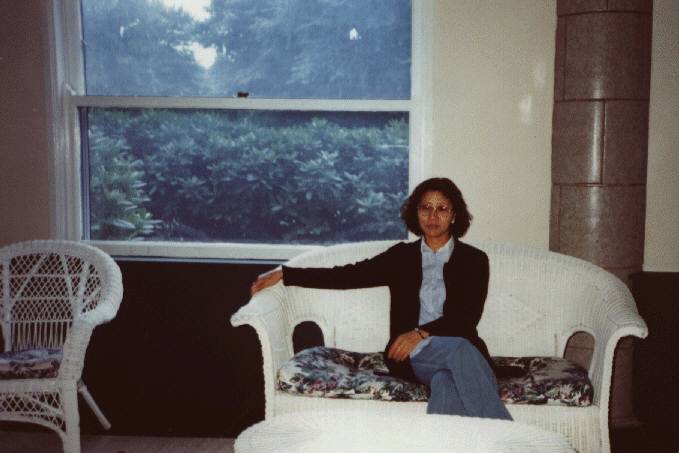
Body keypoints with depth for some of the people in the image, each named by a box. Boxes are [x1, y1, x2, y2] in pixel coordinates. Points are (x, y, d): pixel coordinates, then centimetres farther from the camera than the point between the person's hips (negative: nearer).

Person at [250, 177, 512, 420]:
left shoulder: (474, 260, 12)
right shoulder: (402, 256, 18)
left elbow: (468, 316, 0)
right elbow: (350, 275, 11)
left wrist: (421, 333, -14)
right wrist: (283, 274, 6)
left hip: (458, 347, 0)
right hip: (410, 355, 0)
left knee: (446, 384, -38)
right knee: (461, 350, -35)